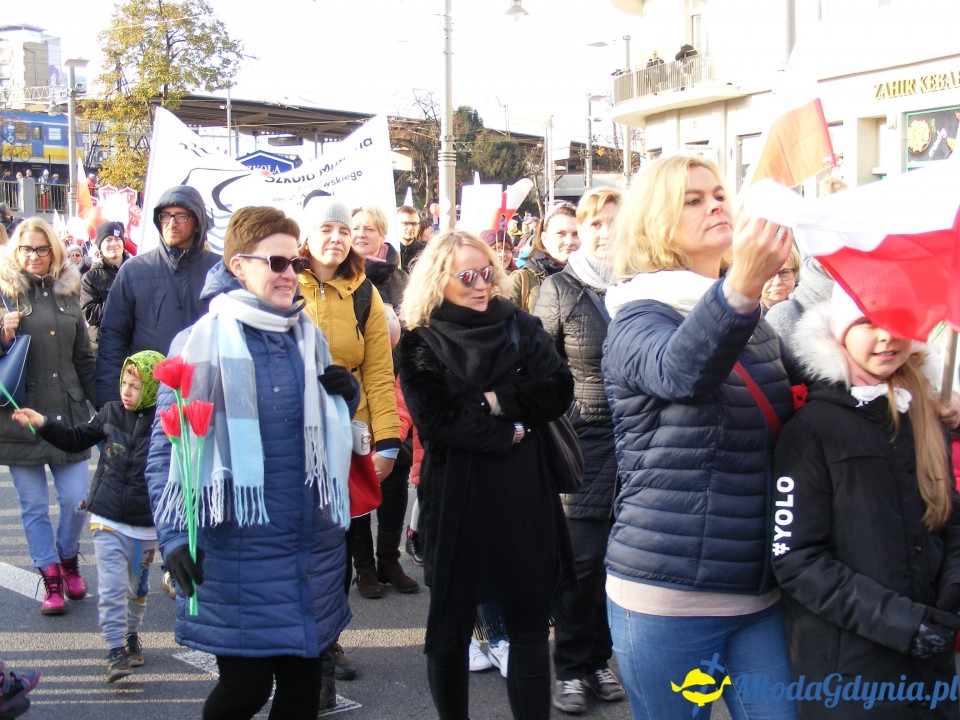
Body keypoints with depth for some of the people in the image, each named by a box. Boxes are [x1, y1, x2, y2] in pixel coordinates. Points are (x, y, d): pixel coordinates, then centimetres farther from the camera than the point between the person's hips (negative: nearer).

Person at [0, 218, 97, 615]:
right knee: (34, 505, 5)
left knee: (76, 500, 2)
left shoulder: (66, 294, 11)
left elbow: (83, 358, 16)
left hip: (68, 415, 2)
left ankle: (68, 560, 27)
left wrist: (104, 404, 14)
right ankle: (51, 577, 17)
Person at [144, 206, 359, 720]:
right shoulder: (201, 342, -8)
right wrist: (174, 537, -16)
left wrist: (346, 396, -2)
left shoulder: (309, 337, 9)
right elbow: (166, 449, -7)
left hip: (313, 542, 5)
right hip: (238, 547, -5)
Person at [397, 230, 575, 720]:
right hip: (455, 500, -2)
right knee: (449, 630, 9)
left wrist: (495, 401, -12)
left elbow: (558, 391, -4)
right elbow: (434, 421, -11)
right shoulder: (420, 343, 0)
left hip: (524, 495, 2)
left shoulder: (520, 327, 7)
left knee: (529, 626, 4)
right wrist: (507, 433, -10)